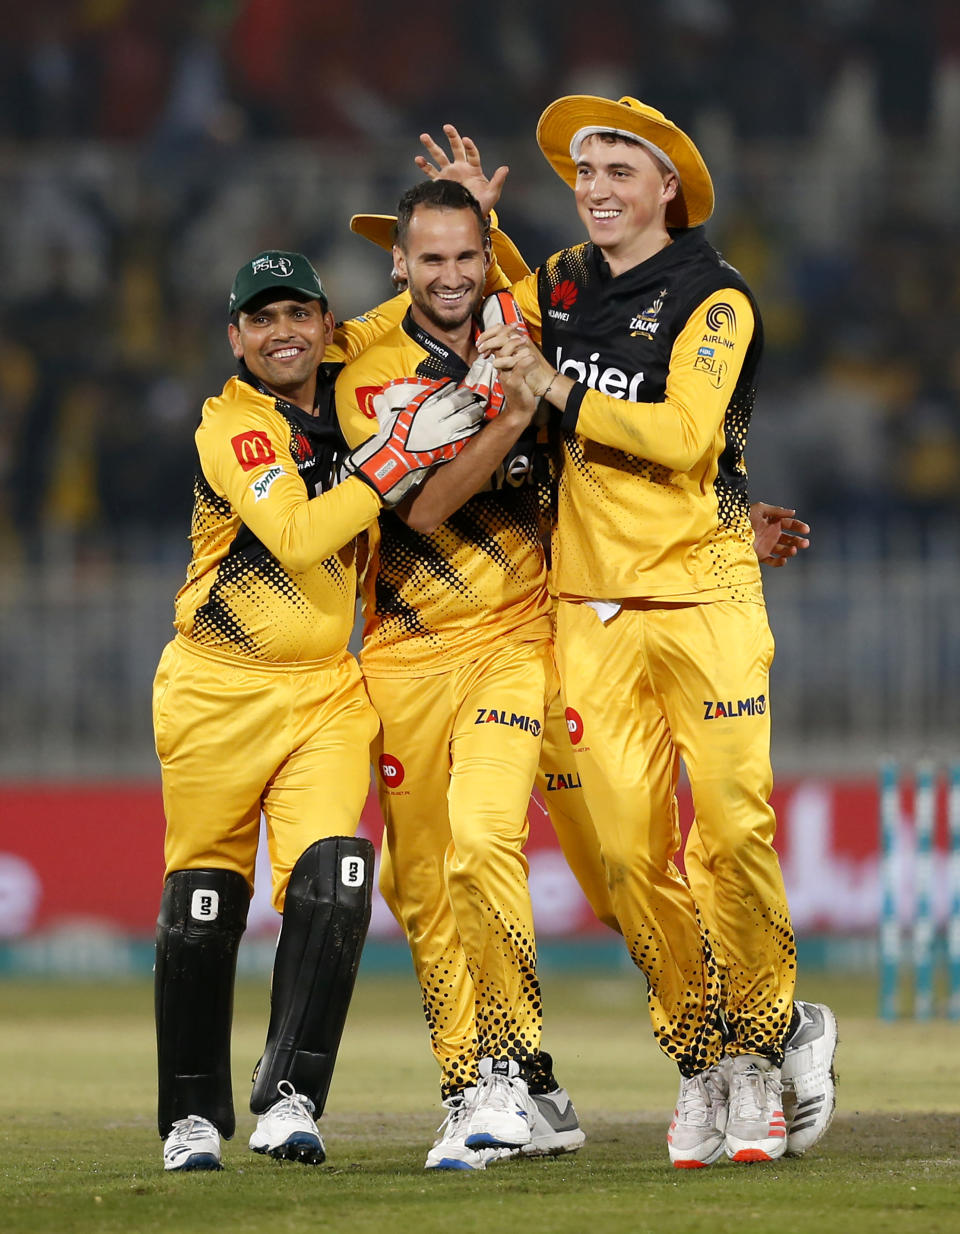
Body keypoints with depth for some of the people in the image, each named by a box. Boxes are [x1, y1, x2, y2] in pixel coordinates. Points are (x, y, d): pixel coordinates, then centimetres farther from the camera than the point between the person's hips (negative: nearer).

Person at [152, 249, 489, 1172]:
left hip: (326, 689, 4)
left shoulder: (344, 369, 5)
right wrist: (403, 455, -25)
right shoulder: (231, 426, -12)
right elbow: (296, 536, -26)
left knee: (332, 882, -16)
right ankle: (193, 1117, 15)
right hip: (218, 691, -4)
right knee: (202, 902, 2)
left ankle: (290, 1097, -15)